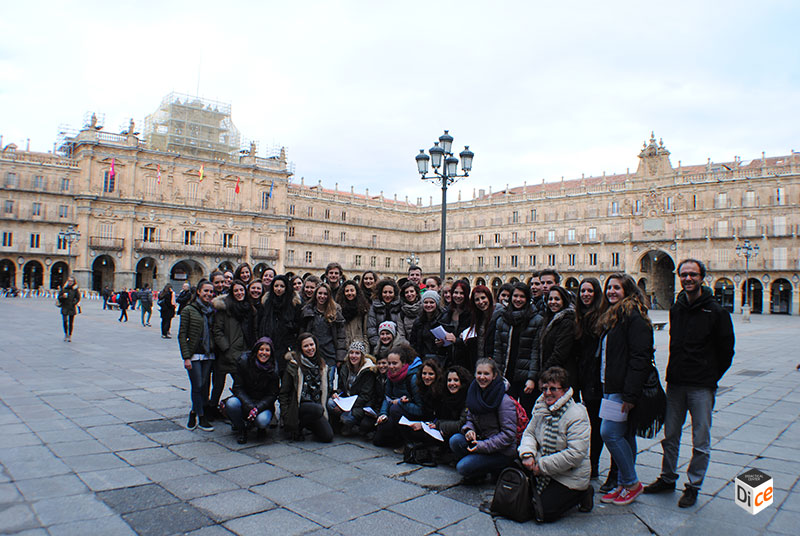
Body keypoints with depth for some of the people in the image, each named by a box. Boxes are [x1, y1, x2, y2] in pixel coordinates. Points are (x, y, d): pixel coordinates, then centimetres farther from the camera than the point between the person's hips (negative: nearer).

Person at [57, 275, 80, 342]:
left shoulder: (75, 289, 2)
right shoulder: (63, 288, 4)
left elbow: (78, 298, 6)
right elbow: (59, 296, 6)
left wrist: (75, 303, -8)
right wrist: (63, 296, -14)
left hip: (72, 307, 0)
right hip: (64, 307, 0)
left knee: (71, 322, 3)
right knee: (65, 321, -7)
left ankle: (70, 336, 14)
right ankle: (66, 334, 15)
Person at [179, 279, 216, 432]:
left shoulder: (212, 311, 10)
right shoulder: (189, 310, -3)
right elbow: (182, 335, -5)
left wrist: (214, 351, 5)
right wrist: (186, 357, -11)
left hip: (208, 355, 4)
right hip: (194, 354, -4)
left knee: (204, 386, 6)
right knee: (197, 386, -3)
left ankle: (194, 412, 24)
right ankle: (201, 418, 10)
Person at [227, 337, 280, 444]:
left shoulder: (274, 368, -9)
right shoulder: (244, 361, -9)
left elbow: (272, 395, -6)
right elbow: (238, 388, -10)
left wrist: (257, 408, -24)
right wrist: (250, 407, -25)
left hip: (263, 404, -1)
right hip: (244, 400, 1)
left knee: (262, 420, -32)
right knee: (231, 403, -32)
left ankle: (261, 427, 9)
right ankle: (241, 429, -3)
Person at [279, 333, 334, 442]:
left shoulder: (321, 365, 11)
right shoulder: (294, 364, -5)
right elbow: (284, 392, -4)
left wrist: (323, 406, 10)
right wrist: (286, 418, -11)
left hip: (316, 404, 5)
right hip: (298, 405, -5)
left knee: (328, 437, -13)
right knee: (317, 409, -35)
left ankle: (310, 425, 16)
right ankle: (297, 428, -8)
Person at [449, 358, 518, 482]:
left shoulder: (505, 401, -19)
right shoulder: (474, 393, 0)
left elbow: (509, 434, -19)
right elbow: (470, 419, 13)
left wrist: (483, 446, -22)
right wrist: (469, 429, -10)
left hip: (503, 452, -7)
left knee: (462, 468, -19)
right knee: (455, 440, -19)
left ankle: (496, 471, 5)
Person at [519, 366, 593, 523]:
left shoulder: (577, 415, -20)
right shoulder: (541, 408, 3)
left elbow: (575, 454, -25)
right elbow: (529, 432, 10)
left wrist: (542, 465, -22)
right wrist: (527, 454, -13)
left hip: (570, 477, -7)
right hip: (543, 470, 7)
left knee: (543, 513, -14)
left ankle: (581, 494, 7)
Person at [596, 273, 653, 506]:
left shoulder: (633, 317, -13)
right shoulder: (611, 316, 16)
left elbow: (639, 358, -20)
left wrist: (630, 395, -23)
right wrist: (604, 386, 15)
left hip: (623, 389, -9)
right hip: (610, 387, 9)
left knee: (610, 432, -9)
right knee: (624, 435, 13)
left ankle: (631, 482, 7)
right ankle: (623, 484, 21)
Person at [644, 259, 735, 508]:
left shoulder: (715, 311, -7)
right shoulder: (675, 309, 8)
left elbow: (726, 349, -1)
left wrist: (712, 377, 0)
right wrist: (675, 371, 11)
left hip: (702, 387, -4)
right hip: (675, 384, 5)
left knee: (701, 442, 5)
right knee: (670, 436, 13)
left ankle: (693, 485, 19)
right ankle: (667, 478, 28)